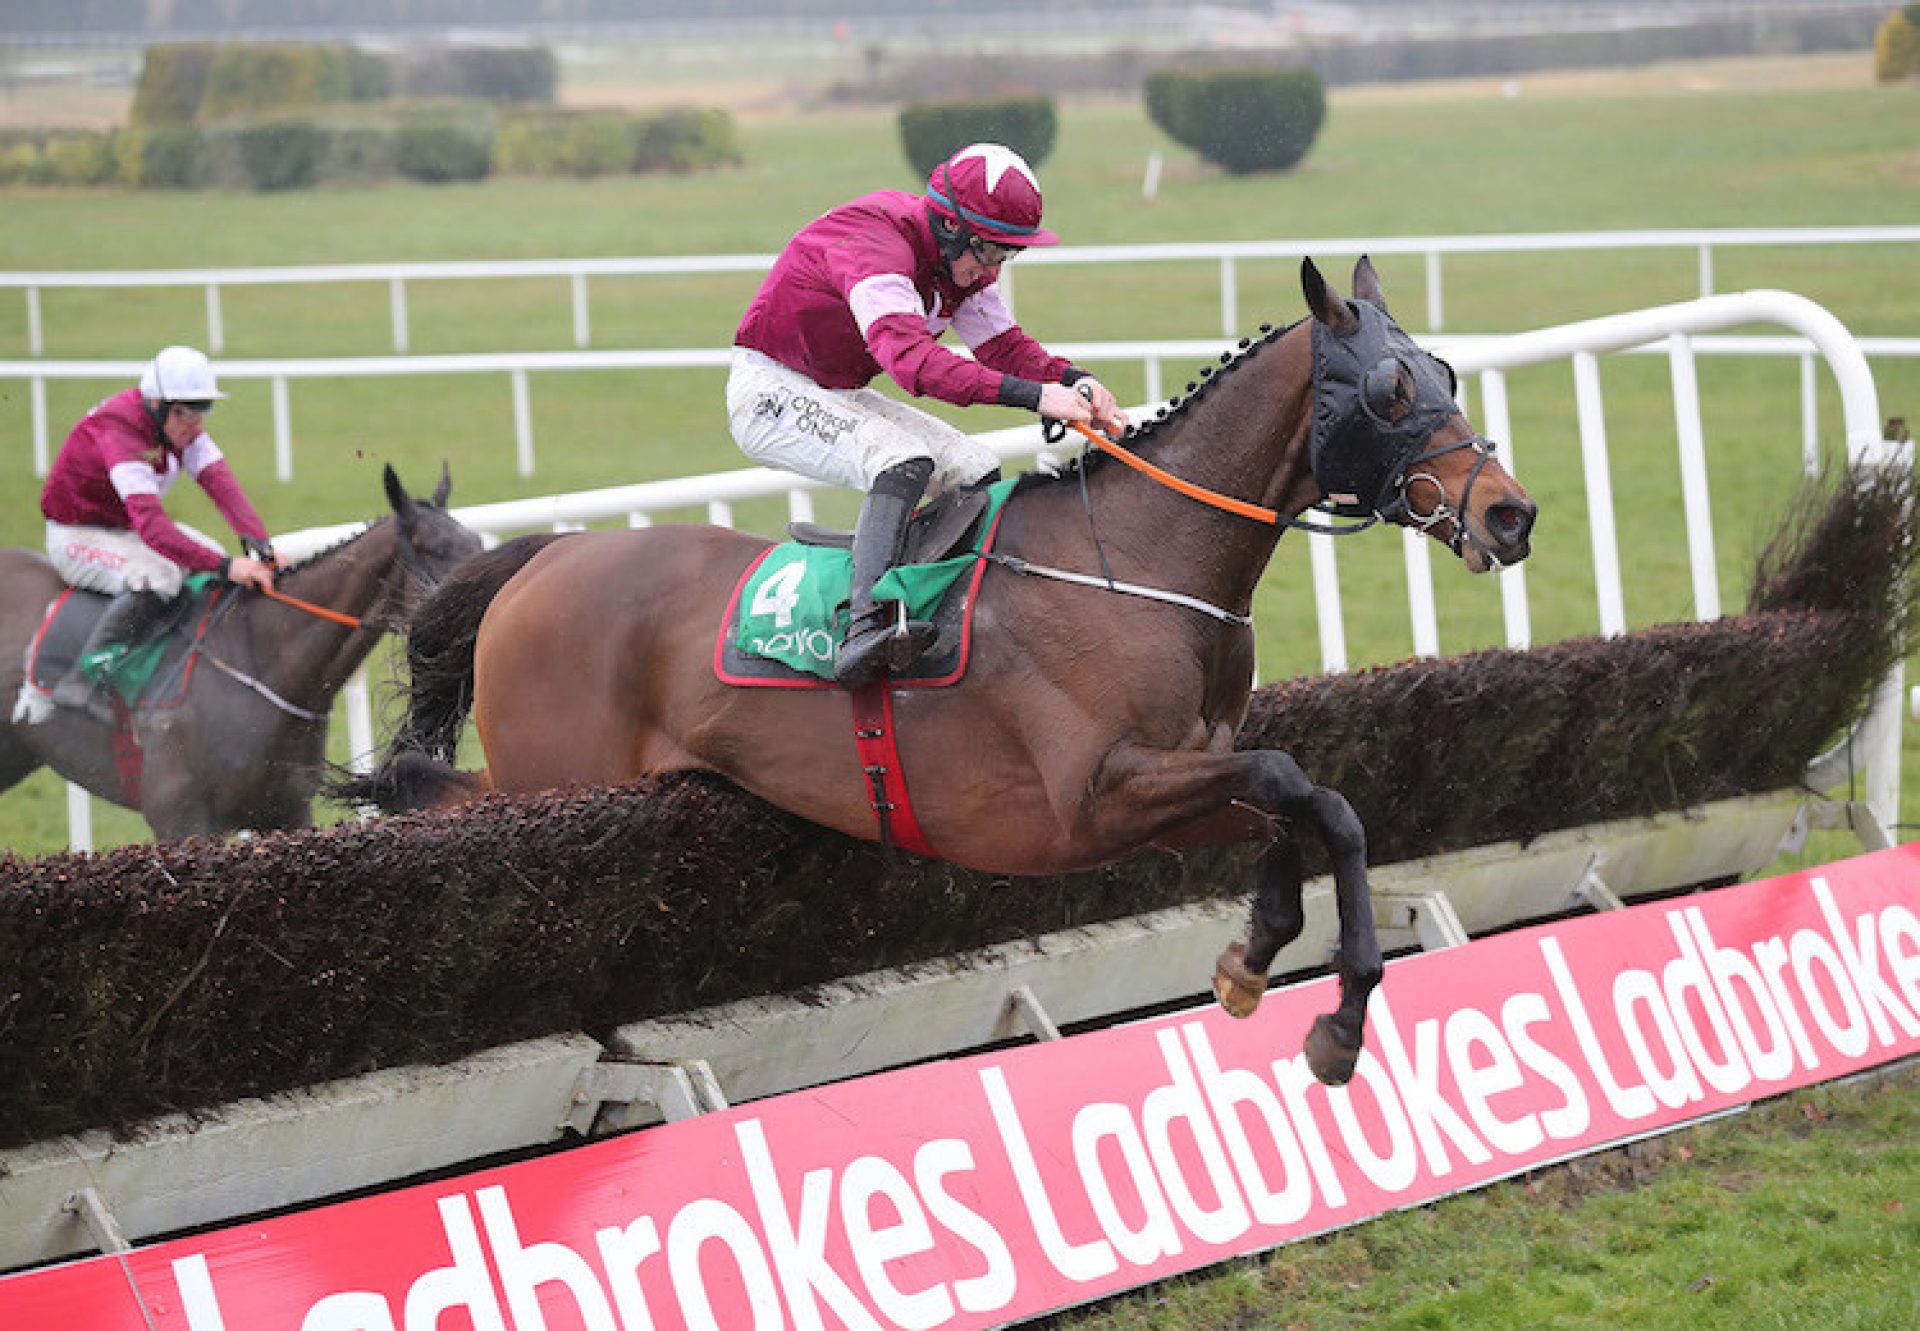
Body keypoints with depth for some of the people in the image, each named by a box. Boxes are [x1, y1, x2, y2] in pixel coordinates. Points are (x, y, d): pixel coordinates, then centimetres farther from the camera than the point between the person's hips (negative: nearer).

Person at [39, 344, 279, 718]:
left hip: (128, 528, 9)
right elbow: (150, 524, -44)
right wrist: (224, 566, -52)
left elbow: (220, 483, -19)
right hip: (77, 537, -9)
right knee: (158, 575, -34)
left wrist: (259, 543, -37)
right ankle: (81, 682, -30)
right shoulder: (119, 434, -33)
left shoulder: (182, 427, -6)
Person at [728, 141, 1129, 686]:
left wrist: (1073, 381, -22)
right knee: (903, 460, -33)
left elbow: (1003, 344, 0)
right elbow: (910, 356, -45)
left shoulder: (965, 259, 0)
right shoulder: (874, 245, -31)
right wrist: (1032, 394, -52)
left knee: (979, 472, 1)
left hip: (840, 396, 10)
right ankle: (866, 626, -45)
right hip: (771, 390, -10)